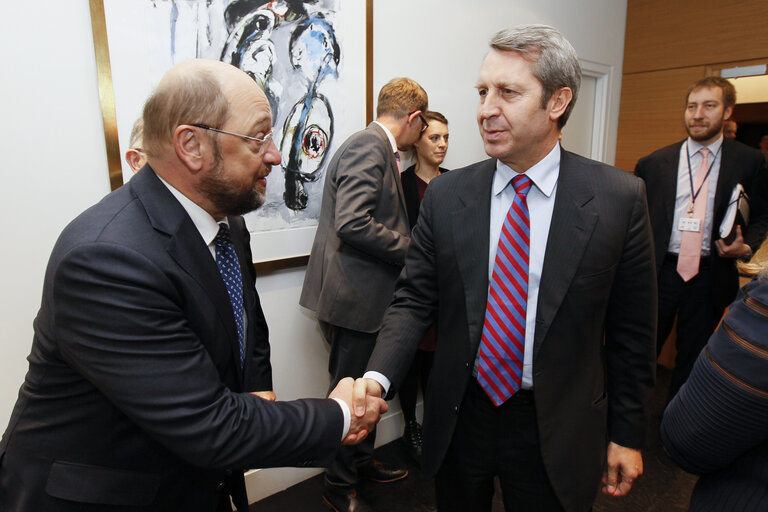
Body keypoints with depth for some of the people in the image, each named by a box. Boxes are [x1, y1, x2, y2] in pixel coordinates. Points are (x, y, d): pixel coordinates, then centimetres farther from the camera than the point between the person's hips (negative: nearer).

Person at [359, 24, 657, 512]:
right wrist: (378, 376, -19)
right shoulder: (445, 195, -6)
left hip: (557, 430, -1)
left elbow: (631, 330, -4)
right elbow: (414, 299, -4)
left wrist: (627, 435, 2)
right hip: (459, 417, 2)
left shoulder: (620, 197, -10)